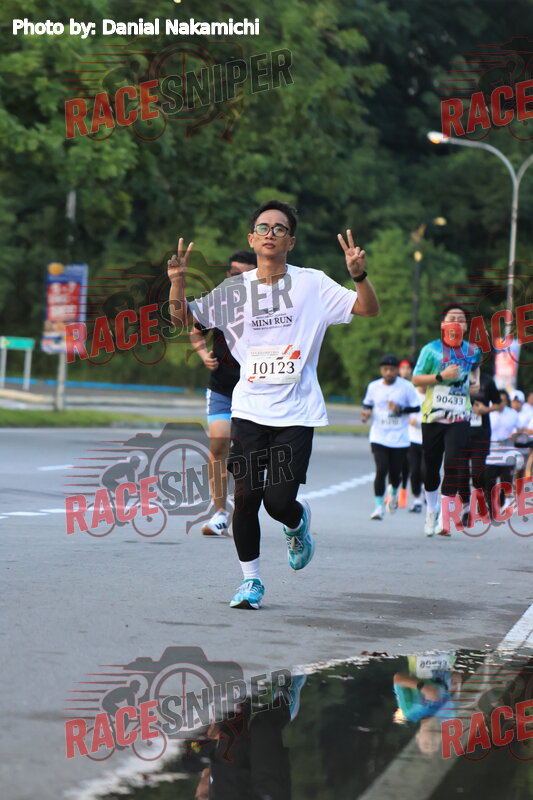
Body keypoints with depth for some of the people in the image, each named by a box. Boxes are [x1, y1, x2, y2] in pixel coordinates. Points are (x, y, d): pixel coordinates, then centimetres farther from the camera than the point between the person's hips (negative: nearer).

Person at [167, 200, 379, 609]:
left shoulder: (312, 284, 1)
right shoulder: (234, 290, 7)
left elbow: (369, 308, -1)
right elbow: (183, 318, 12)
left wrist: (359, 275, -21)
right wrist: (178, 281, -8)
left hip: (297, 412, -2)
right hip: (249, 410, 2)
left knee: (279, 501, -10)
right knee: (245, 498, -4)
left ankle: (299, 523, 27)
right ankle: (251, 580, 14)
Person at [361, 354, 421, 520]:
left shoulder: (406, 386, -3)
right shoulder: (373, 386, 4)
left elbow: (416, 407, -2)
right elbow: (367, 404, 18)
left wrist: (400, 409, -17)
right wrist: (366, 413, -4)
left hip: (400, 438, -1)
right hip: (379, 436, 1)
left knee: (395, 472, 5)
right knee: (381, 469, -14)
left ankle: (394, 493, 40)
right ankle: (379, 505, -5)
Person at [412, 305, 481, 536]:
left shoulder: (472, 351, 9)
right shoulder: (431, 349, -1)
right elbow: (416, 379, -5)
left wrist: (475, 380, 14)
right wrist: (441, 376, -17)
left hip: (459, 417, 1)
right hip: (433, 417, -1)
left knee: (454, 463, -17)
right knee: (431, 467, 8)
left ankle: (444, 518, -15)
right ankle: (431, 509, 32)